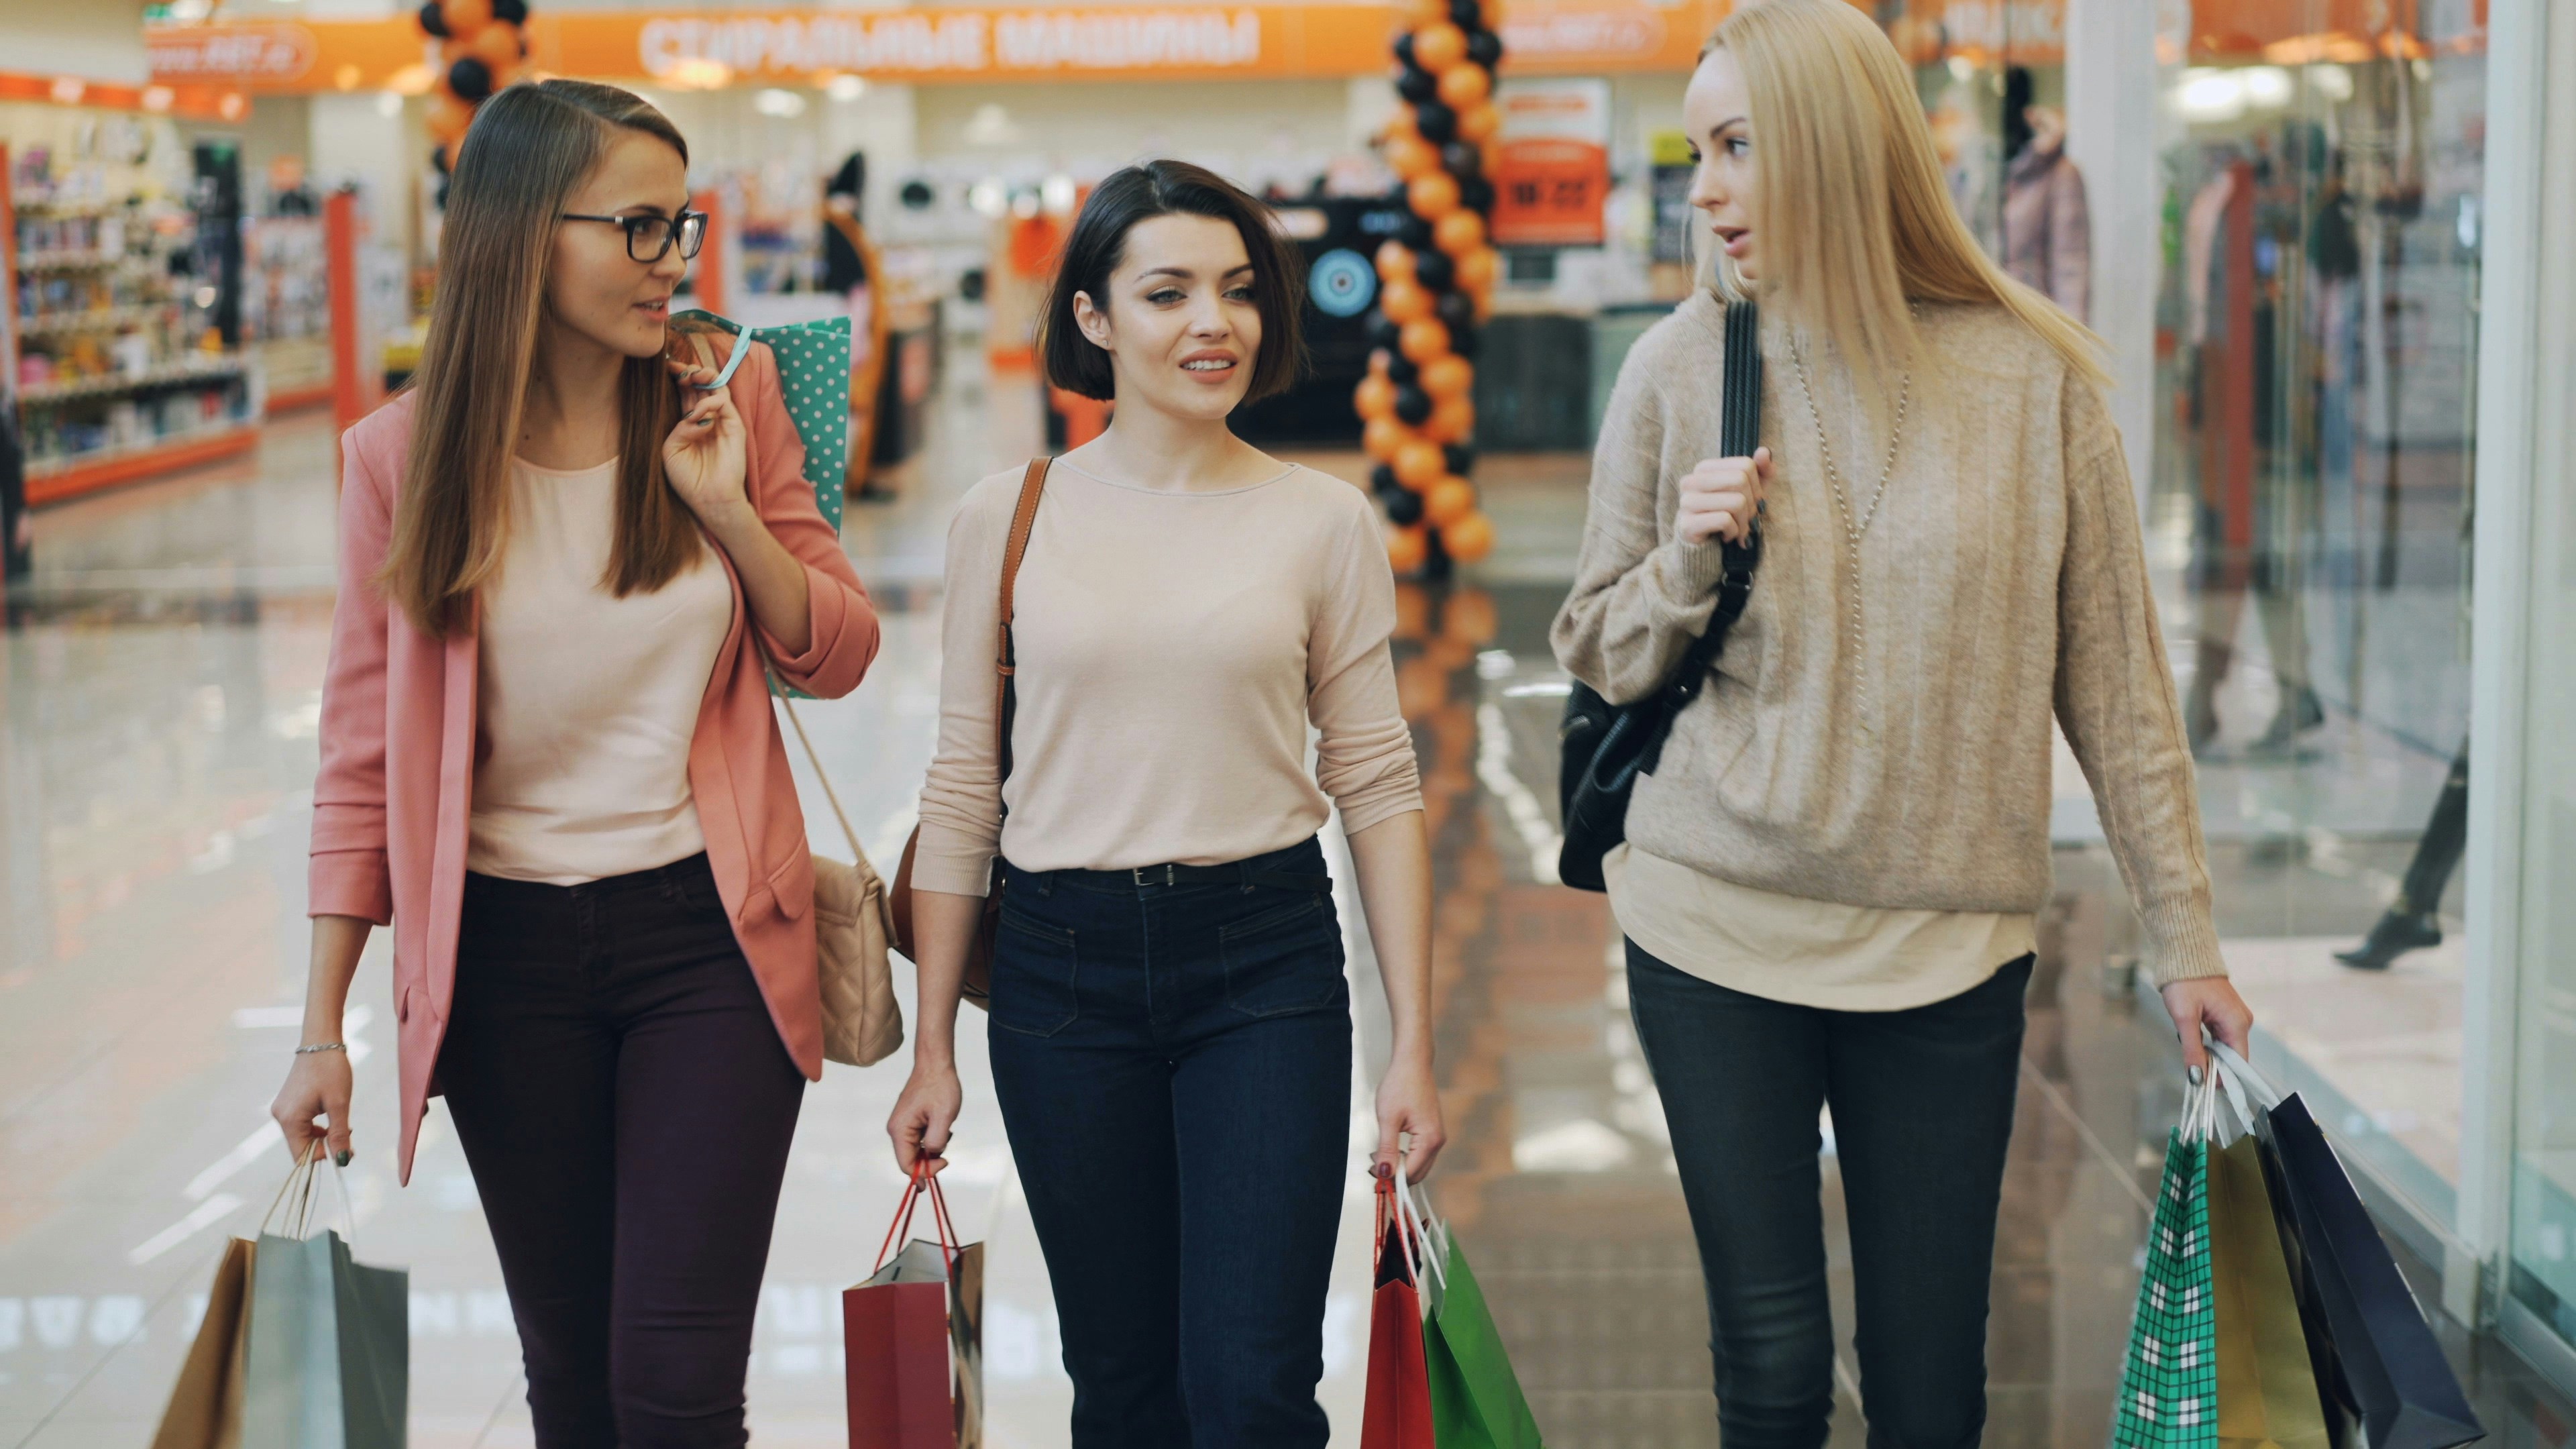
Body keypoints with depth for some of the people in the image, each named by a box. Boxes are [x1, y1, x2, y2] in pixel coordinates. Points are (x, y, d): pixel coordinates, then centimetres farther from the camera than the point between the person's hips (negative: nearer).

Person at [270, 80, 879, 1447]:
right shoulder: (403, 457, -5)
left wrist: (730, 509, -14)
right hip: (507, 948, 1)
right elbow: (364, 755, 0)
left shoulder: (729, 402, -3)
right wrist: (323, 1029, 1)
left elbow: (837, 655, 3)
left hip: (709, 934, 0)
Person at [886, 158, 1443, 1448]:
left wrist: (1413, 1048, -1)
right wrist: (932, 1049, 5)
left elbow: (1377, 785, 3)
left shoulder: (1323, 522, 1)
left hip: (1265, 960, -1)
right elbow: (962, 790, 6)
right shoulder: (1007, 519, 2)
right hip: (1063, 966, 1)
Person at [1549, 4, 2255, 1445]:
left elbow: (2115, 680, 3)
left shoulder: (2031, 377, -2)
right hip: (1716, 932, 0)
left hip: (1950, 945, 0)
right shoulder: (1681, 367, 0)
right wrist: (1687, 562, -12)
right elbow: (1600, 659, 8)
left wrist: (2187, 932, 4)